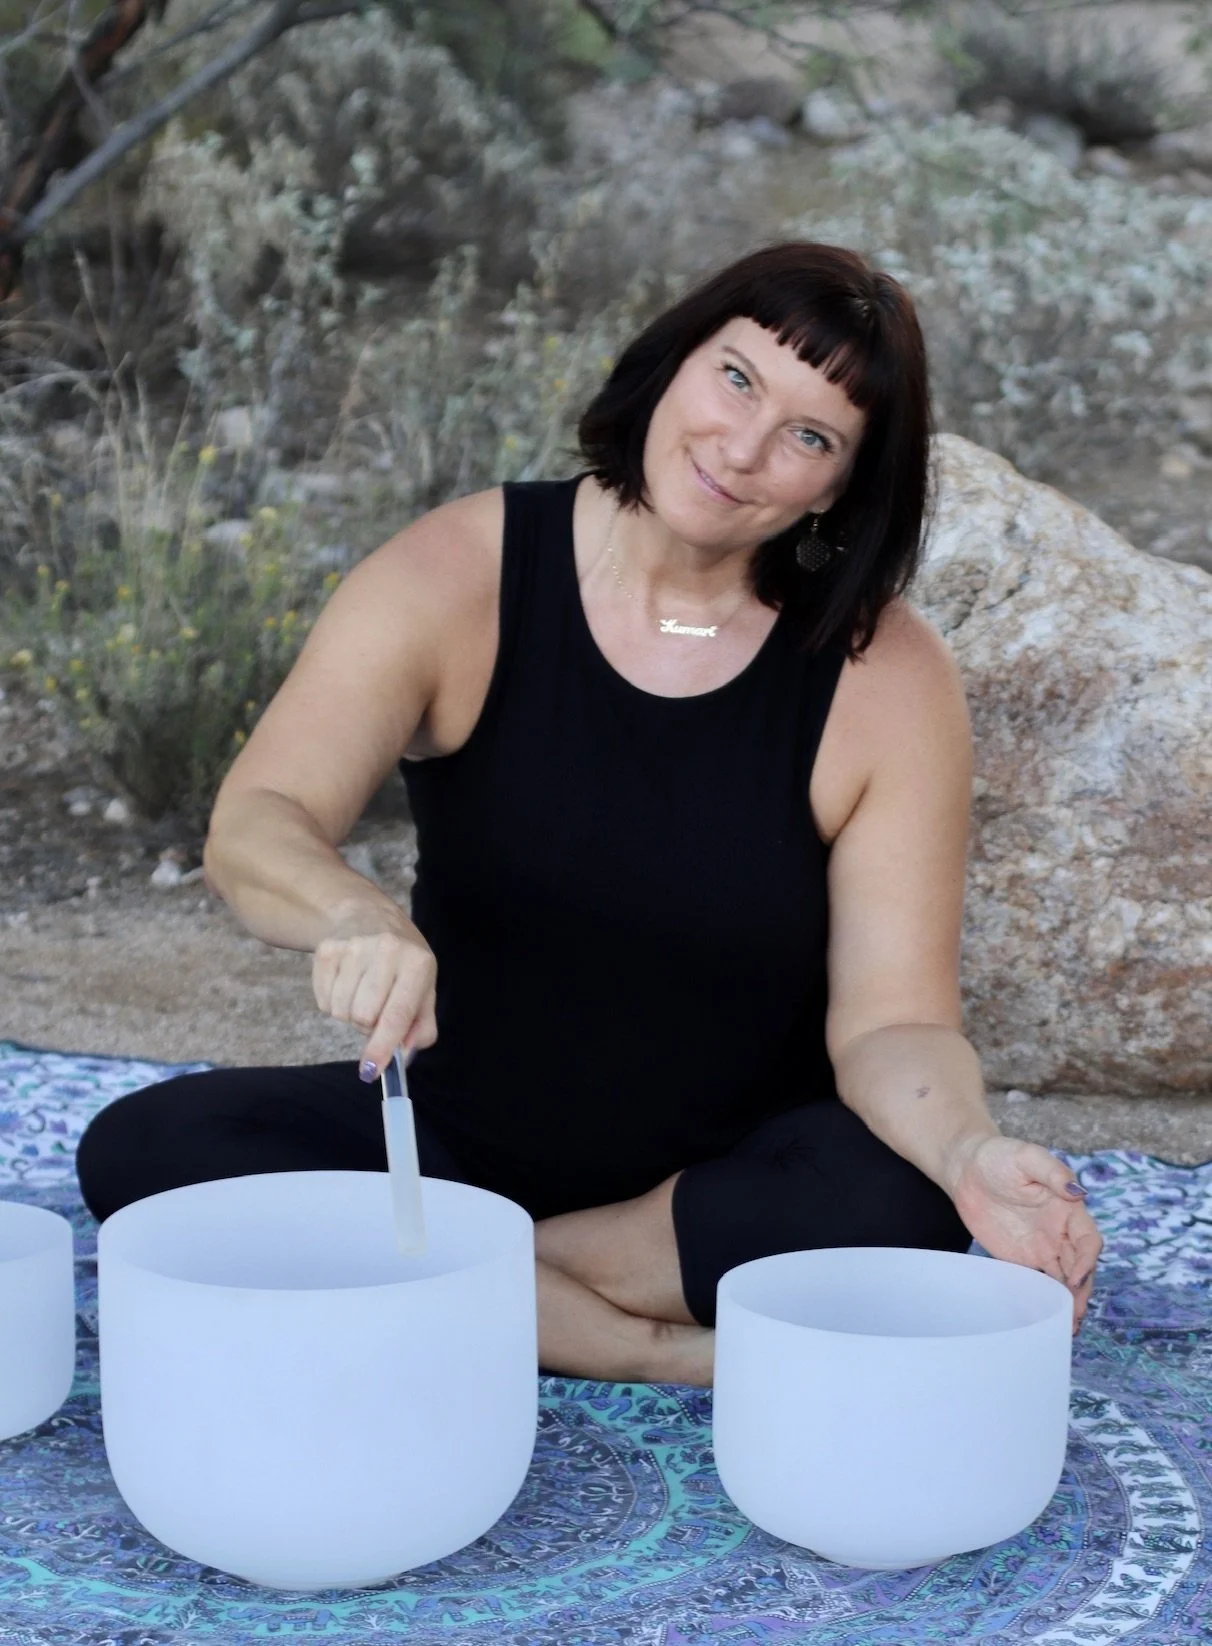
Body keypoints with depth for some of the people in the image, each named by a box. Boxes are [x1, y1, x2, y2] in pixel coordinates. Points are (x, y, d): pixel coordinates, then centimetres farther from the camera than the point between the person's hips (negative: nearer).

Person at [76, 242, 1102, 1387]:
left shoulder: (885, 680, -11)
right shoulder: (458, 577, -11)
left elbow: (889, 1021, -13)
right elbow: (251, 829, -22)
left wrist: (968, 1151, -36)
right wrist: (355, 917, -46)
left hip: (726, 1176, -1)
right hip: (460, 1135, 1)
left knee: (897, 1205, -33)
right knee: (145, 1150, -22)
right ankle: (663, 1352, -21)